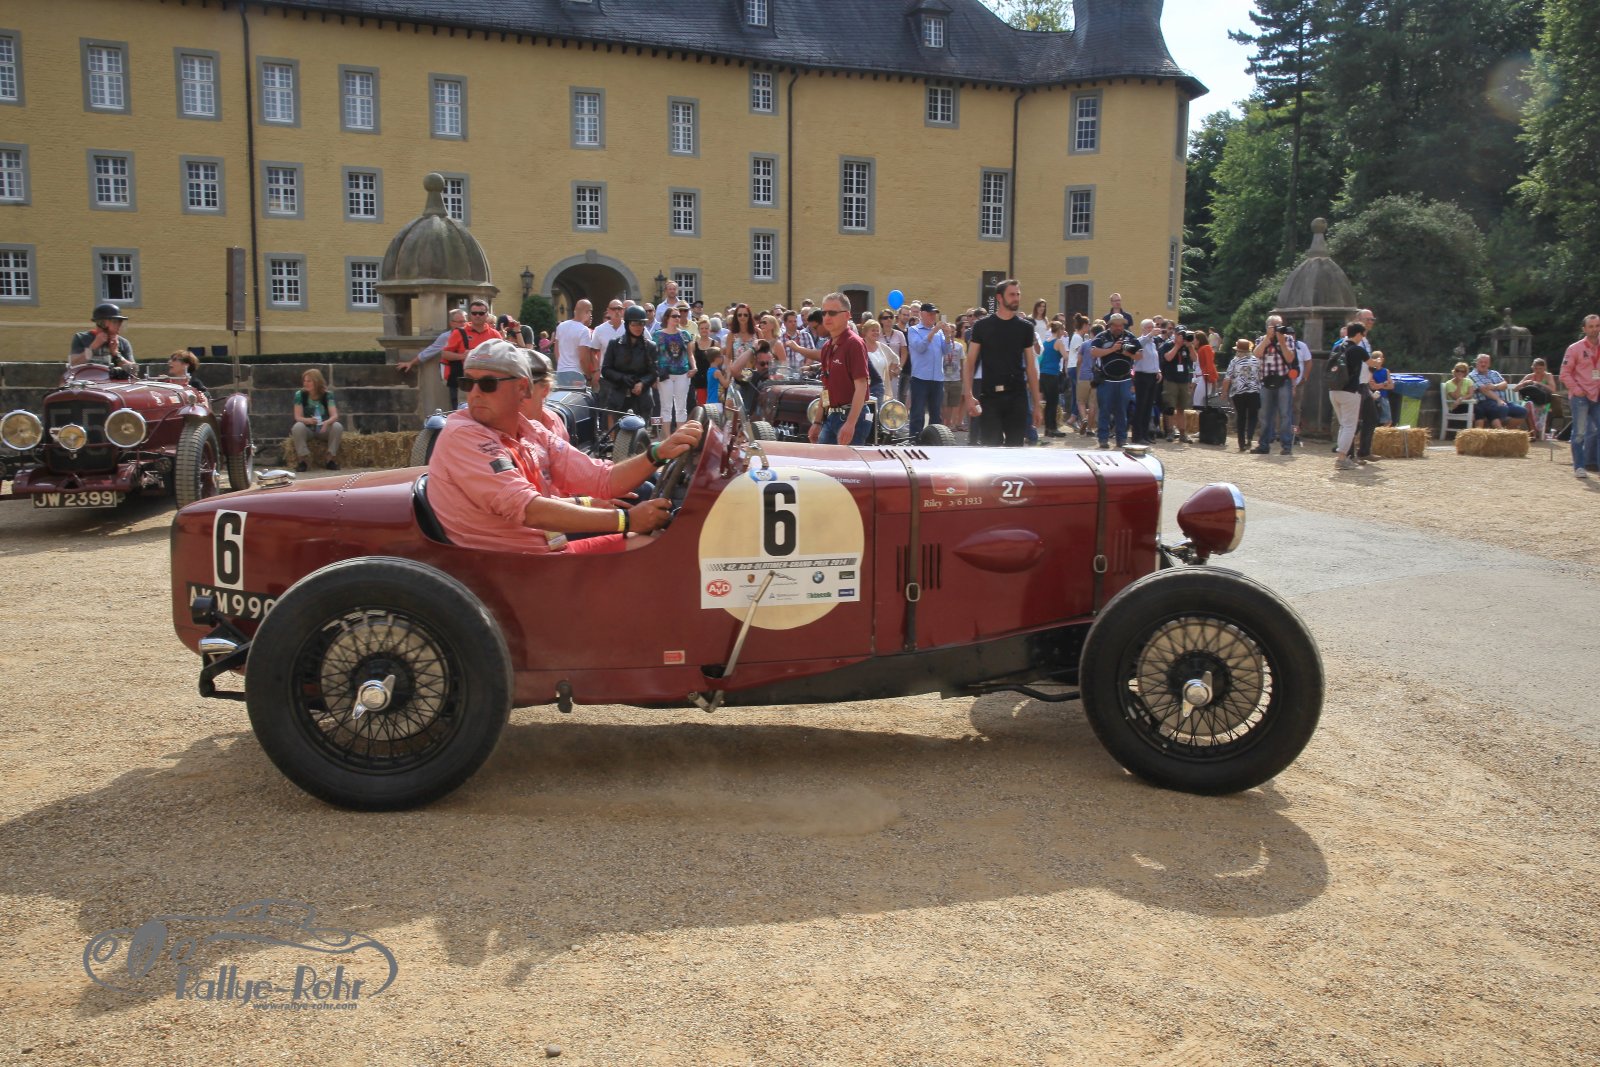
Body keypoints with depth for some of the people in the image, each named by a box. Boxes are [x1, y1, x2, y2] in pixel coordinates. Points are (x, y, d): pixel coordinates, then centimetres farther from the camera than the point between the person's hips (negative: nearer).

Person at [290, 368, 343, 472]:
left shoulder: (328, 394, -7)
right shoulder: (300, 394, -7)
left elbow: (334, 415, -16)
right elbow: (298, 417, -12)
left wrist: (327, 422, -40)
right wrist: (308, 420, -36)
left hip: (324, 429, 1)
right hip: (307, 429, -1)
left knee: (338, 426, -30)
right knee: (298, 427, -33)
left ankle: (332, 458, -16)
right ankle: (303, 459, -23)